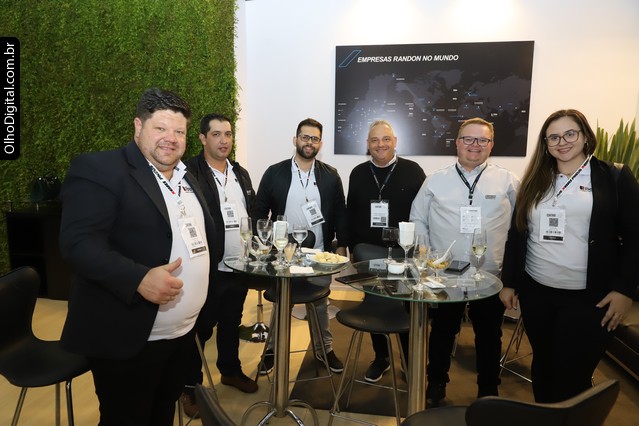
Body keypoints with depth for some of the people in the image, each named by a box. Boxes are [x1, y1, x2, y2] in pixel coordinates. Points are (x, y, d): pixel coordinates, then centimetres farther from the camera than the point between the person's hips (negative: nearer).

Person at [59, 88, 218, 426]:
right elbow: (79, 242, -23)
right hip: (129, 337, -7)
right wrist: (139, 279, -33)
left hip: (183, 332, 8)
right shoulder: (98, 168, -13)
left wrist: (203, 276, 12)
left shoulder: (186, 178, 12)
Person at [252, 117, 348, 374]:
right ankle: (273, 349, 31)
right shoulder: (275, 173, -3)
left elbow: (340, 214, 3)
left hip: (320, 255, 1)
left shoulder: (331, 176, 0)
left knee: (320, 304, 15)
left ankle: (324, 349, 33)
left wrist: (342, 246, -1)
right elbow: (259, 211, -1)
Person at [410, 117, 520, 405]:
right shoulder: (435, 181, 2)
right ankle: (436, 383, 36)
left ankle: (488, 390, 37)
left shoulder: (508, 181, 1)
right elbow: (417, 222, 5)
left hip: (491, 276, 0)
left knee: (489, 336, 16)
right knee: (442, 332, 15)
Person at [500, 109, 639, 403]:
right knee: (542, 367, 17)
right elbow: (516, 235, 9)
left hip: (589, 298, -3)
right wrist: (508, 282, 7)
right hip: (536, 292, 4)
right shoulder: (535, 181, 8)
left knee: (572, 378, 4)